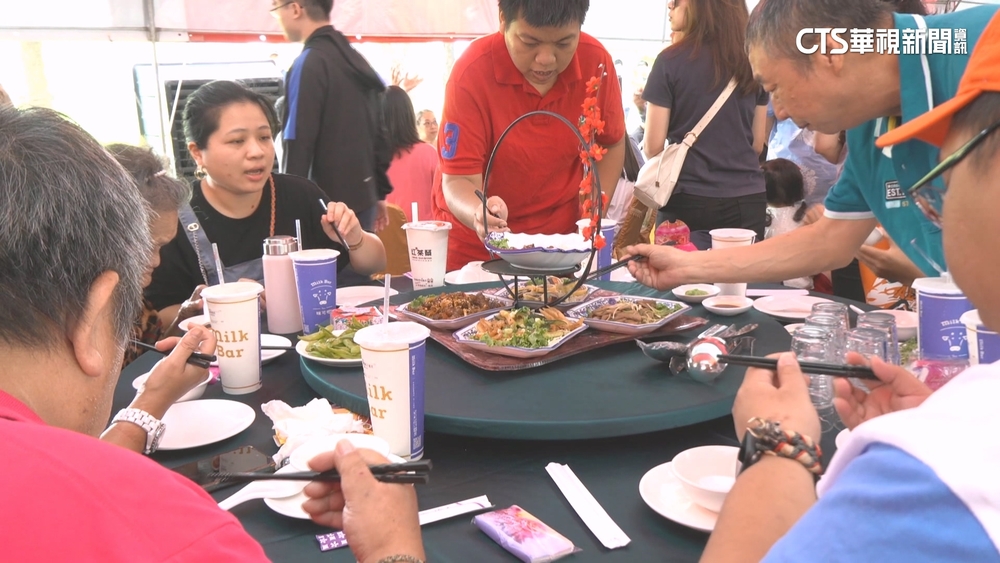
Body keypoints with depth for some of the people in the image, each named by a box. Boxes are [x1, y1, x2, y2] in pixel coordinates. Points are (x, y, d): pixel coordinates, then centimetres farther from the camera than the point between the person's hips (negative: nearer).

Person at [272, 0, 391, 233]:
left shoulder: (308, 64, -12)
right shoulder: (357, 60, 13)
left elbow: (298, 147, -15)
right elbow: (380, 133, 15)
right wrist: (379, 193, 19)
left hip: (328, 205, -8)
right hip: (362, 199, 8)